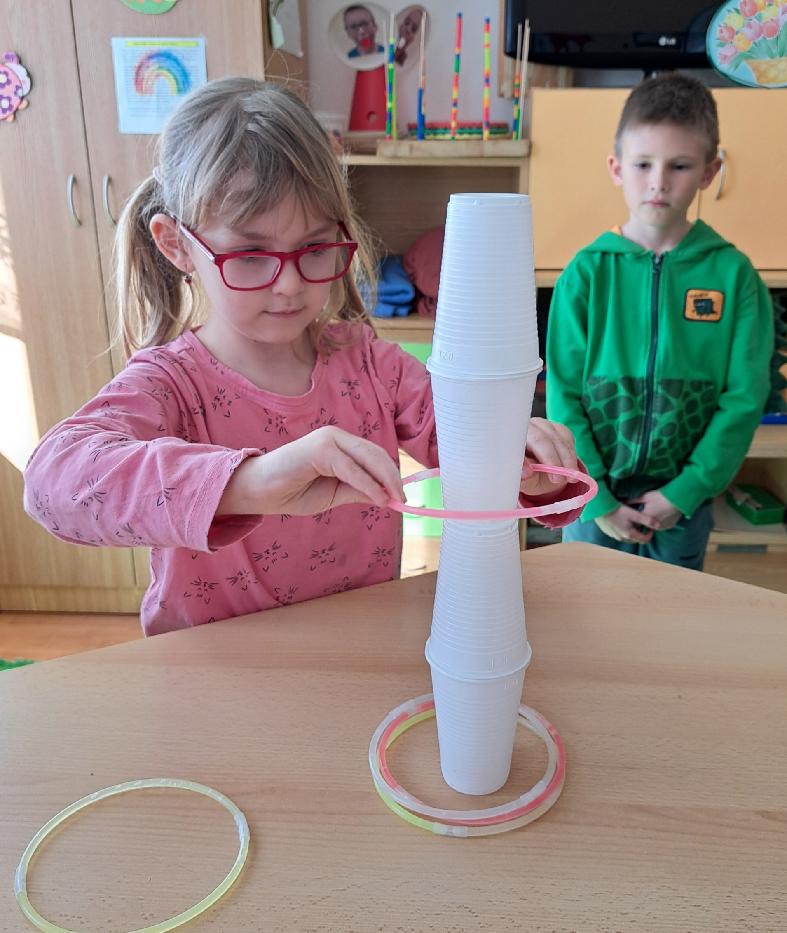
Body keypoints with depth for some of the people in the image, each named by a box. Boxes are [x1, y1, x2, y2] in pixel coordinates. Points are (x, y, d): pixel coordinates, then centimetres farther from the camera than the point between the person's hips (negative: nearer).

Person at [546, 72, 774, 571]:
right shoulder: (587, 272, -8)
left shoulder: (732, 273, -6)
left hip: (684, 500, 1)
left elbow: (745, 396, -6)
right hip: (594, 496, 0)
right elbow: (563, 395, -9)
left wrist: (685, 492, -11)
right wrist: (597, 500, -12)